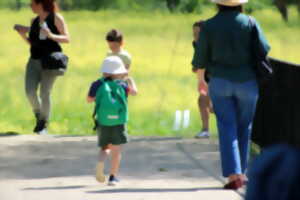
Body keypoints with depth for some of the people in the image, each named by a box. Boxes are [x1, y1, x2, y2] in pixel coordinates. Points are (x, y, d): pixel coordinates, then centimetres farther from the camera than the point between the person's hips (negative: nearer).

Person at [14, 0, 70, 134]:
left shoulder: (56, 18, -3)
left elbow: (67, 39, -6)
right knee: (30, 92, -9)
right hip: (35, 60, 5)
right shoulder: (34, 21, 13)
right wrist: (22, 33, 0)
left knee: (45, 93, -8)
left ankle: (44, 125, 7)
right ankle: (39, 116, 16)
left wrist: (51, 35, -21)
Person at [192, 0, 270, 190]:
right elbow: (264, 48, -7)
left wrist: (200, 79, 17)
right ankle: (241, 172, 21)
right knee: (243, 128, 14)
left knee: (227, 129, -1)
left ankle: (234, 175, -11)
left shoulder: (209, 26, -2)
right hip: (247, 81, 0)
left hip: (220, 82, 0)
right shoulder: (249, 23, -3)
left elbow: (201, 58, 1)